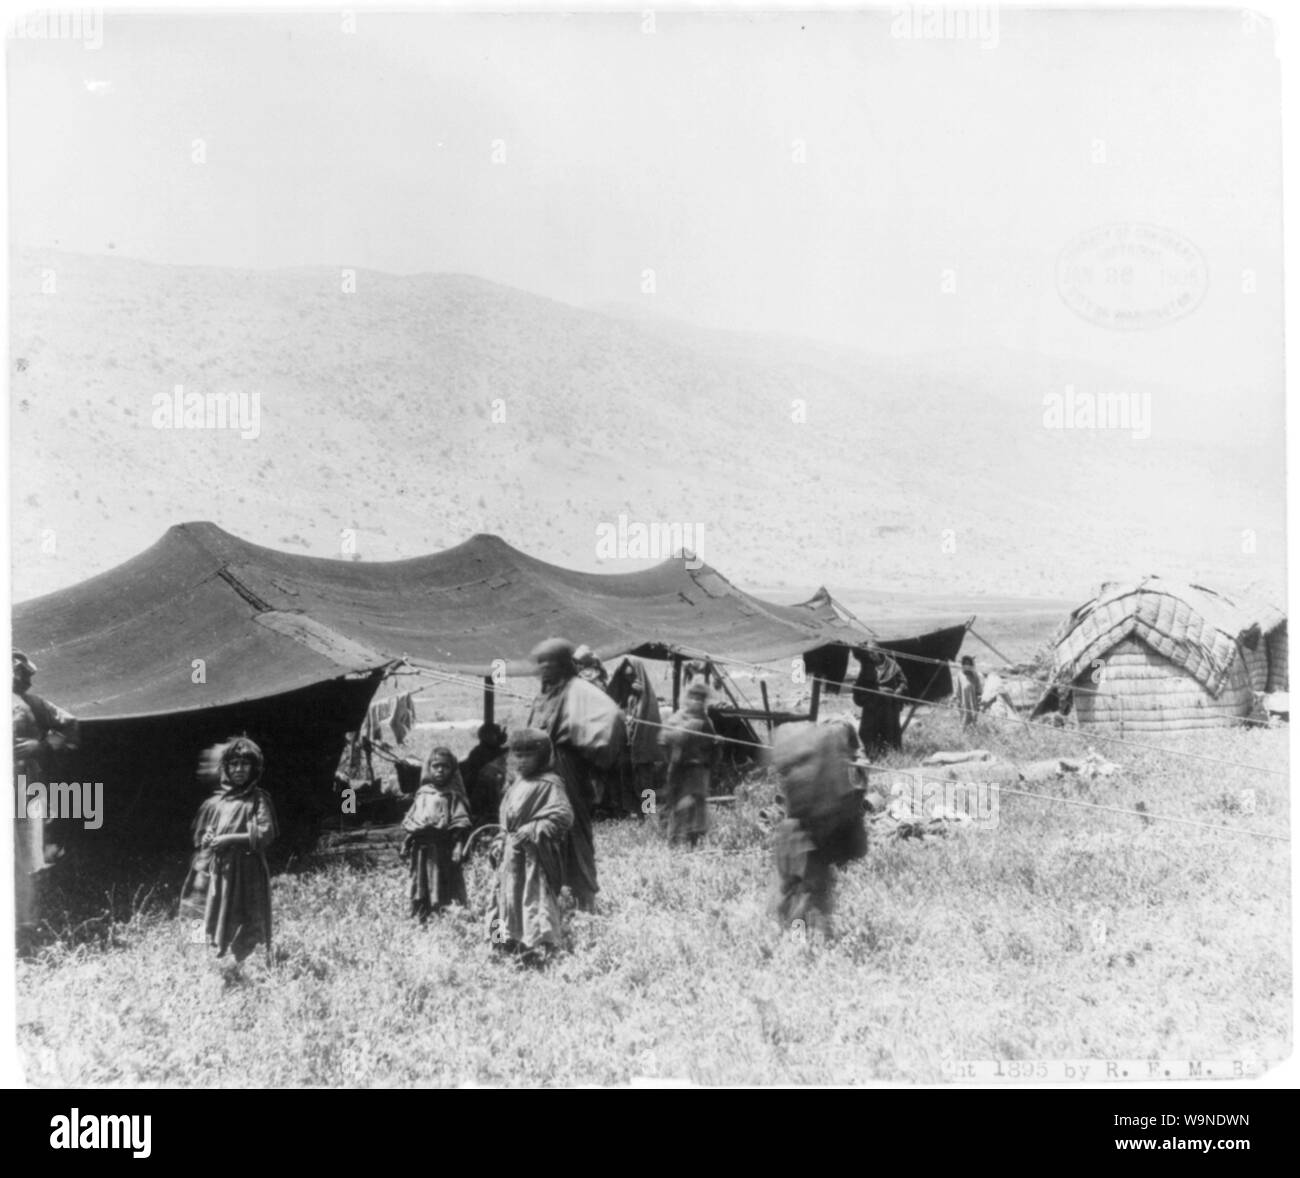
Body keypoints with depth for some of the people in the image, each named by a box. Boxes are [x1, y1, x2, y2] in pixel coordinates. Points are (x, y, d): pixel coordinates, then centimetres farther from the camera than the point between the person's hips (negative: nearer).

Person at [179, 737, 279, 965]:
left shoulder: (258, 800, -1)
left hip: (246, 873, -4)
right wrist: (206, 840, -1)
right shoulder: (215, 802, 11)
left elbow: (265, 835, -10)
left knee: (245, 936, -8)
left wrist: (229, 839, -14)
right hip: (217, 874, 4)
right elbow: (199, 837, 21)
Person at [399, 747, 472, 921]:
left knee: (442, 886, -3)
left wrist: (458, 848, -16)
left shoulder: (453, 796, -3)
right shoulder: (422, 794, 11)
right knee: (420, 887, 11)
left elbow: (460, 824, -9)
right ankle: (421, 919, 21)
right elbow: (409, 821, 15)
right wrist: (406, 844, 10)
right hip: (421, 848, 5)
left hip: (442, 849, -5)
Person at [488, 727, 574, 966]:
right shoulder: (516, 783, 12)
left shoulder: (549, 784, -16)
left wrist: (531, 832, -25)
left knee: (536, 898, -7)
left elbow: (562, 817, -24)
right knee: (510, 893, 17)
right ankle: (511, 939, 31)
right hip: (513, 852, 9)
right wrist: (503, 839, 12)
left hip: (535, 855, -9)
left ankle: (540, 944, -2)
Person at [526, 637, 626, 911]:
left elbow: (611, 715, -28)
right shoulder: (545, 695, 14)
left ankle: (585, 899, 7)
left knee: (573, 834, -3)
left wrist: (574, 733, -23)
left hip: (567, 778, -8)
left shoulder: (578, 691, -12)